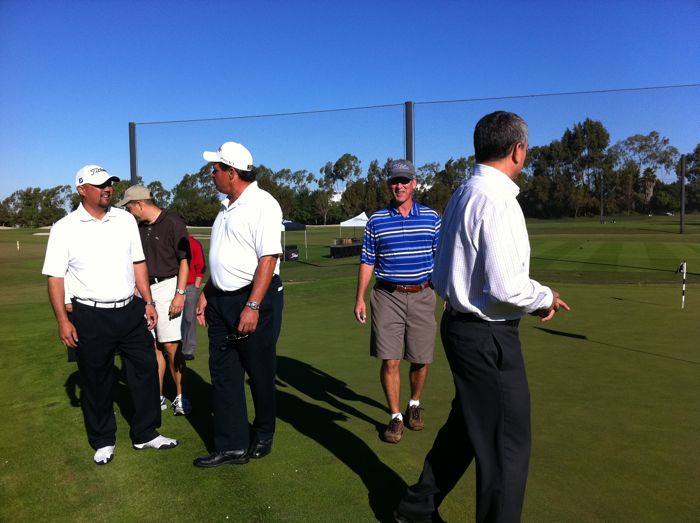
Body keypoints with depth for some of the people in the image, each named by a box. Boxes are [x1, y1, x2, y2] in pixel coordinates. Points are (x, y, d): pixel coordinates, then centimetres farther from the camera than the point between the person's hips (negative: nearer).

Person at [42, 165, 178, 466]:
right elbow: (55, 277, -4)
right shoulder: (65, 228, -4)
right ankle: (103, 442, 27)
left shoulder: (125, 220, 6)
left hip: (131, 311, 4)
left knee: (145, 370, 7)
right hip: (91, 316, -3)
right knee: (96, 382, 8)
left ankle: (145, 434, 24)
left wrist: (148, 302, 7)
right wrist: (62, 320, -9)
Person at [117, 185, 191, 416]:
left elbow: (185, 260, -10)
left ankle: (180, 397, 9)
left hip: (166, 287, -6)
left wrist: (180, 293, -16)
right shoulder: (139, 227, 13)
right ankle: (158, 397, 16)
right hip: (144, 290, 6)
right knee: (152, 346, 7)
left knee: (171, 346, -5)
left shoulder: (173, 223, -8)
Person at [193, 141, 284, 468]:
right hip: (221, 301, 9)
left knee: (260, 375, 7)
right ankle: (231, 446, 18)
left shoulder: (262, 204, -13)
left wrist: (252, 306, -25)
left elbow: (268, 258, -20)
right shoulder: (227, 207, 15)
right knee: (223, 373, 9)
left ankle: (262, 438, 26)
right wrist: (206, 294, 17)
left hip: (254, 299, -8)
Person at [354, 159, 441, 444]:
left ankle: (414, 404, 34)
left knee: (421, 359, 8)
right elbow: (367, 262, 6)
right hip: (387, 296, 0)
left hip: (422, 296, 1)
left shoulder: (431, 218, 5)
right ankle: (395, 416, 15)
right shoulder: (376, 220, 3)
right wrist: (359, 298, 1)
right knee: (389, 361, -1)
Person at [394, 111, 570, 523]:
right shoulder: (499, 200, -18)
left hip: (460, 324, 10)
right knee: (508, 442, 7)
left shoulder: (462, 196, 10)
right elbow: (506, 286, -24)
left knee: (467, 425, 24)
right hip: (488, 336, -10)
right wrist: (545, 298, -4)